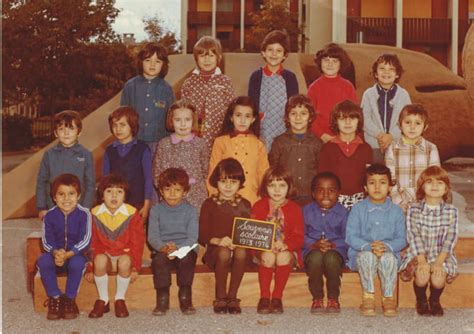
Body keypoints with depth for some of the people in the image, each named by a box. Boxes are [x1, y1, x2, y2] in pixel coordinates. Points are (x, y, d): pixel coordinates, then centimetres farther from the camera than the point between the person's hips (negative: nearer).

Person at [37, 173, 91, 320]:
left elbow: (85, 241, -17)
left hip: (76, 254, -2)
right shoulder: (50, 215, -4)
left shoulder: (83, 214, -12)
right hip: (56, 254, 2)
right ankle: (54, 298, -10)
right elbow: (47, 241, -6)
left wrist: (67, 255, -29)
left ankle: (70, 299, -12)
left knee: (77, 263, -36)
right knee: (42, 261, -29)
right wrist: (56, 253, -28)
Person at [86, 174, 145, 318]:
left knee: (125, 261, -36)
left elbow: (137, 242, -4)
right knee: (100, 260, -34)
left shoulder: (132, 214, -7)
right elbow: (92, 243, 0)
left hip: (125, 254, -1)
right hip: (105, 254, 1)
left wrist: (135, 267, -9)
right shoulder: (95, 214, -3)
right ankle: (103, 300, -15)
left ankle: (120, 299, -14)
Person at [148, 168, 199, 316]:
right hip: (162, 250, 1)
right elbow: (152, 236, 0)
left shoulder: (190, 210, 7)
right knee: (159, 260, -32)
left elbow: (192, 237, -3)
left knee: (186, 259, -34)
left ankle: (185, 298, -21)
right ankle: (162, 299, -23)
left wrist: (178, 249, -22)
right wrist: (164, 248, -21)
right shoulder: (156, 210, 9)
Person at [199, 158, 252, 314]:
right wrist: (218, 240, -18)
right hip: (215, 249, -1)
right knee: (224, 252, -37)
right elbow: (202, 234, 1)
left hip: (238, 247, 1)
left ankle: (232, 297, -22)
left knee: (241, 252, -35)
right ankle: (220, 298, -20)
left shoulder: (244, 205, 14)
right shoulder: (209, 204, 7)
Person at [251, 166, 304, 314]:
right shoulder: (259, 206, 8)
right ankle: (264, 297, -25)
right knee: (268, 256, -34)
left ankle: (277, 297, -25)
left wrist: (285, 245, -21)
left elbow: (299, 237, 0)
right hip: (263, 248, 0)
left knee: (283, 257, -35)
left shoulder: (294, 208, 6)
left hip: (286, 250, 0)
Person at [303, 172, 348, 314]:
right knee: (316, 257, -35)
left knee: (331, 258, -36)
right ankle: (317, 299, -16)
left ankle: (333, 299, -14)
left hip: (336, 250, -1)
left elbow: (347, 238, 0)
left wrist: (333, 245, -17)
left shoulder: (343, 213, 6)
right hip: (312, 249, 1)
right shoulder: (306, 211, 9)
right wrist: (314, 244, -16)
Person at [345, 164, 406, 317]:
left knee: (388, 258, -35)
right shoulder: (358, 209, 4)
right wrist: (369, 246, -22)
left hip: (389, 253, 1)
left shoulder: (396, 211, 7)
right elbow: (350, 236, -4)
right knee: (367, 256, -36)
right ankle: (368, 297, -21)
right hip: (361, 253, 0)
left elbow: (401, 239, 1)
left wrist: (386, 246, -20)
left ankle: (388, 298, -18)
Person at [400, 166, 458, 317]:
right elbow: (414, 237, -8)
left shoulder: (451, 211, 1)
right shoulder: (413, 209, 0)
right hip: (418, 254, -1)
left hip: (442, 255, 1)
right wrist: (422, 261, -20)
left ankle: (434, 301, 9)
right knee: (422, 275, -29)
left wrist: (438, 262, -17)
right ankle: (421, 301, 4)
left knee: (438, 278, -26)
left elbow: (450, 238, -5)